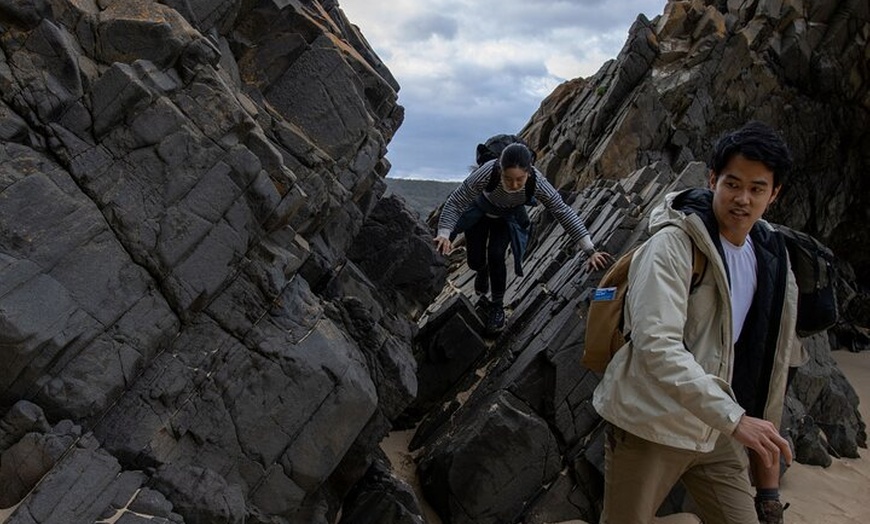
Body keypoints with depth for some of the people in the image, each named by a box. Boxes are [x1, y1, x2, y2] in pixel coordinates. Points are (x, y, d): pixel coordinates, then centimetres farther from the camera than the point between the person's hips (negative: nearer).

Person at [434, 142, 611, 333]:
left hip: (509, 216, 0)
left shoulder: (537, 183, -37)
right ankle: (483, 271, 37)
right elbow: (455, 202, -34)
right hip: (479, 209, 0)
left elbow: (565, 213, -30)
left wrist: (590, 251, -33)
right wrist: (444, 234, -47)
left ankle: (497, 306, 5)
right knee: (475, 261, -3)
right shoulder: (487, 172, -42)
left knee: (496, 255, -19)